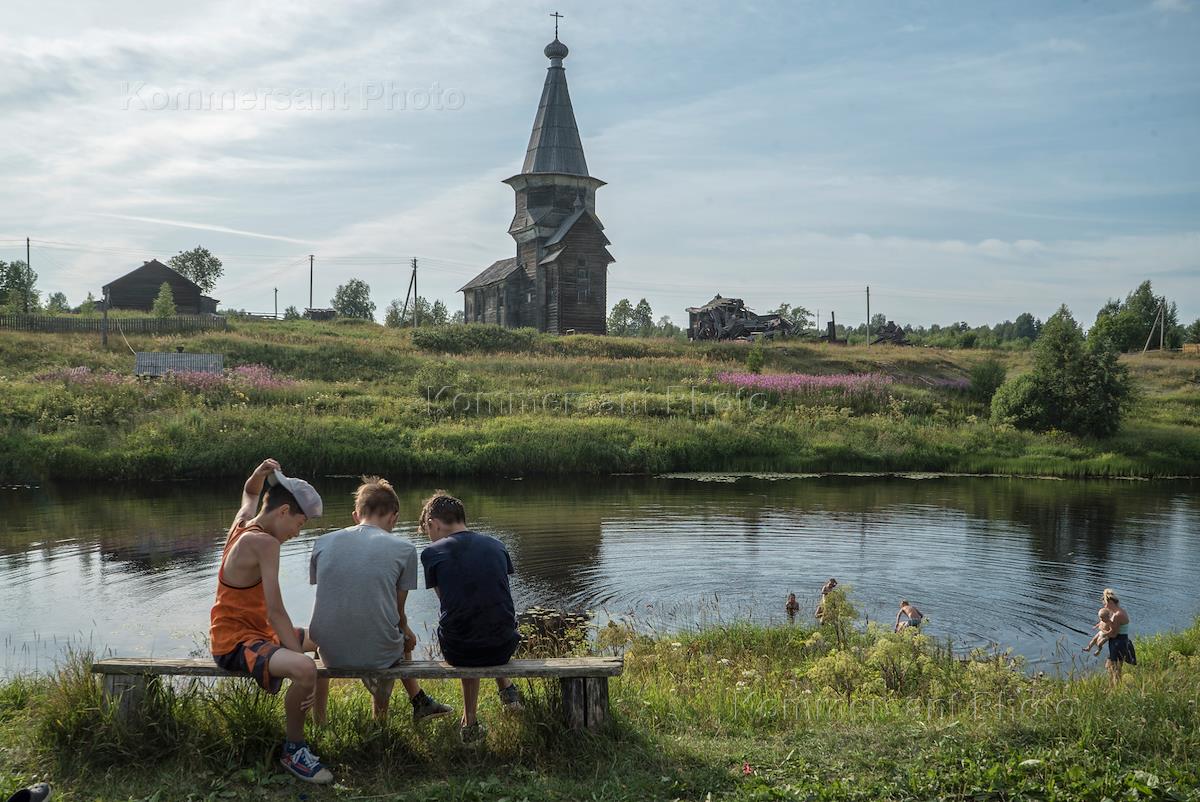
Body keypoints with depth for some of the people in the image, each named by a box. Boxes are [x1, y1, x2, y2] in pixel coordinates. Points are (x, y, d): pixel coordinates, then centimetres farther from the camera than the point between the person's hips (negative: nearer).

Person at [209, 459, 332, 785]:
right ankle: (294, 750, -12)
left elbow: (249, 493, 29)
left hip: (258, 633, 11)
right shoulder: (265, 542, -24)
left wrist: (260, 474, 5)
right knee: (305, 671, -37)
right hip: (235, 643, -11)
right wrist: (302, 663, -30)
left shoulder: (244, 521, 4)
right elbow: (275, 612, -29)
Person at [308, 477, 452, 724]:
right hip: (377, 655, -2)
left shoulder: (323, 543, 3)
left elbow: (329, 603, 13)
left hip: (330, 654, 2)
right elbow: (398, 613, 2)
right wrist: (406, 632, 25)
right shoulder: (403, 549, -5)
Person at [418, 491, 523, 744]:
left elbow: (445, 599, 6)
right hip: (503, 647, 2)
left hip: (457, 651, -2)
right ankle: (506, 688, 34)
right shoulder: (496, 546, 5)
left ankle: (470, 722, 33)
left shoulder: (432, 553, -5)